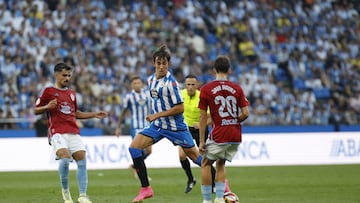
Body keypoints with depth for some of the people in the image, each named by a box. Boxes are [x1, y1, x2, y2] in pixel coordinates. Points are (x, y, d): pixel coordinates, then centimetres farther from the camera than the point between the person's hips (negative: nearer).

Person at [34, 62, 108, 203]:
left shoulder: (71, 93, 21)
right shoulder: (48, 91, 4)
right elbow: (36, 110, 5)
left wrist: (95, 115, 24)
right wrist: (47, 107, -15)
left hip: (73, 132, 6)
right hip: (57, 132, -6)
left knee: (82, 159, -8)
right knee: (65, 157, -26)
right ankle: (65, 192, -6)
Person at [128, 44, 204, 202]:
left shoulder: (170, 82, -18)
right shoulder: (151, 80, 5)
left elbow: (180, 108, -20)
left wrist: (157, 115, -17)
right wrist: (154, 116, 13)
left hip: (175, 127, -7)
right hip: (157, 125, 7)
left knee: (196, 157, 0)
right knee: (134, 148, -8)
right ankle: (145, 189, -2)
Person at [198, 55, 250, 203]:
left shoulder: (206, 89, -3)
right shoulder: (237, 89, 4)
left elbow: (203, 117, -3)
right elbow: (245, 114, 0)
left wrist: (202, 141, 0)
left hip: (219, 135, -4)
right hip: (236, 135, 4)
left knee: (206, 164, 13)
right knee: (221, 164, 21)